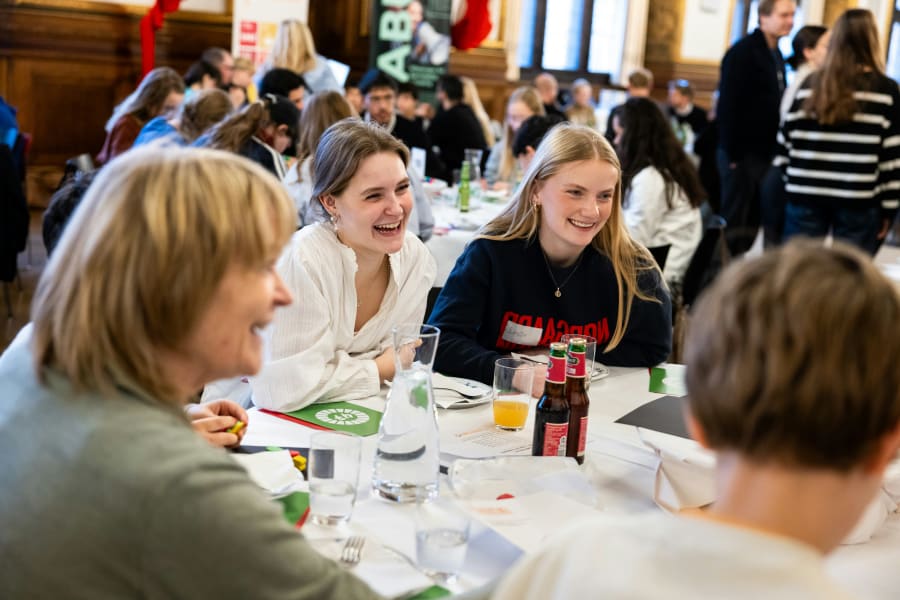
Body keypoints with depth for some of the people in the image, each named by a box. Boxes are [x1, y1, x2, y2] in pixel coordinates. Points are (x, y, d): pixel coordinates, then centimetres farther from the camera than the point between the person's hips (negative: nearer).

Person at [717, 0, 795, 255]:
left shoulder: (776, 55, 15)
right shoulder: (742, 52, -11)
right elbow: (728, 106, -17)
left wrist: (777, 150, 11)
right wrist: (732, 153, -19)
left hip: (764, 152, 8)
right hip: (741, 153, -8)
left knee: (753, 220, 9)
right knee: (733, 221, -2)